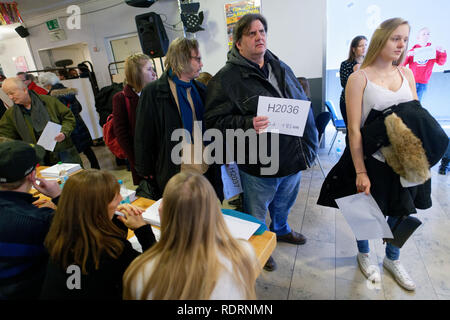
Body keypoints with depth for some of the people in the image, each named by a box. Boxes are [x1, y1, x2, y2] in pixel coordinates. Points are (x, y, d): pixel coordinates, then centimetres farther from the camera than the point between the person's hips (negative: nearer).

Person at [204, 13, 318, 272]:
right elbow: (215, 121, -18)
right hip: (258, 164, -6)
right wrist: (248, 124, -33)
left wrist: (310, 146, 10)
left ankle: (281, 230, 60)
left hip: (293, 158, 7)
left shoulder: (282, 68, 9)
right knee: (256, 215, 15)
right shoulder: (226, 78, -13)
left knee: (284, 204, 30)